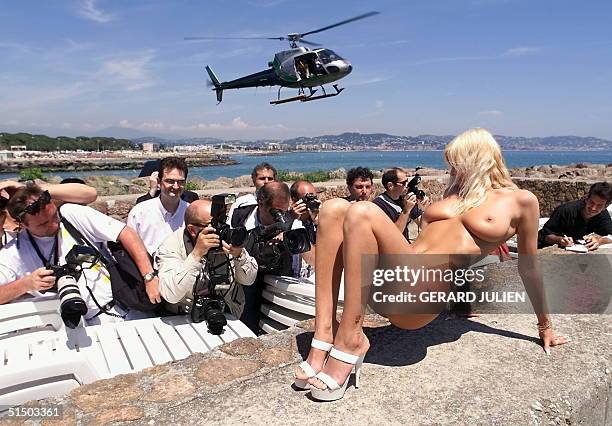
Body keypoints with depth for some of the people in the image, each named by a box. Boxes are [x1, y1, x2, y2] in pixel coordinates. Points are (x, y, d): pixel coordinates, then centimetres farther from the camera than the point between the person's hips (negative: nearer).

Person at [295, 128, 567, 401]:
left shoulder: (521, 201, 12)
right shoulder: (457, 191, 28)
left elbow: (528, 266, 17)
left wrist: (545, 325, 23)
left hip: (422, 294, -6)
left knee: (363, 213, -28)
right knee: (334, 209, -15)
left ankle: (350, 340, -25)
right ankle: (325, 330, -23)